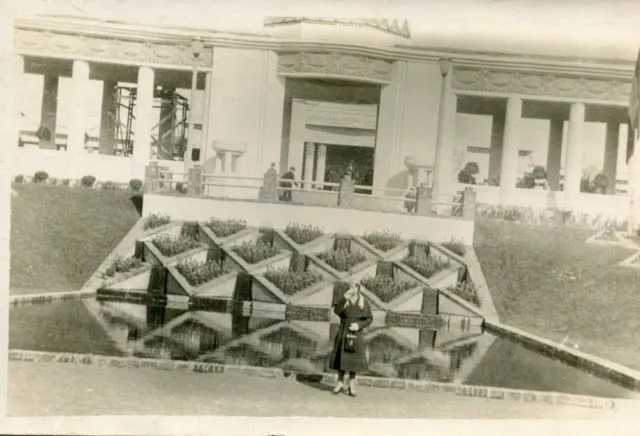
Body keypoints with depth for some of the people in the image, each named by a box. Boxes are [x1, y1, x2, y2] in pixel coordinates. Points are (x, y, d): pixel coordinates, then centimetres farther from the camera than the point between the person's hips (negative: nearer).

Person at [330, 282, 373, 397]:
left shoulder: (364, 302, -1)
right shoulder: (343, 300, 2)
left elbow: (369, 318, 2)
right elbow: (336, 311, -15)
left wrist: (359, 325, -14)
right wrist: (344, 298, -26)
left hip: (356, 335, -1)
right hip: (343, 333, 1)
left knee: (353, 360, 1)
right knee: (340, 358, 3)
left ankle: (352, 386, 12)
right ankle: (340, 383, 15)